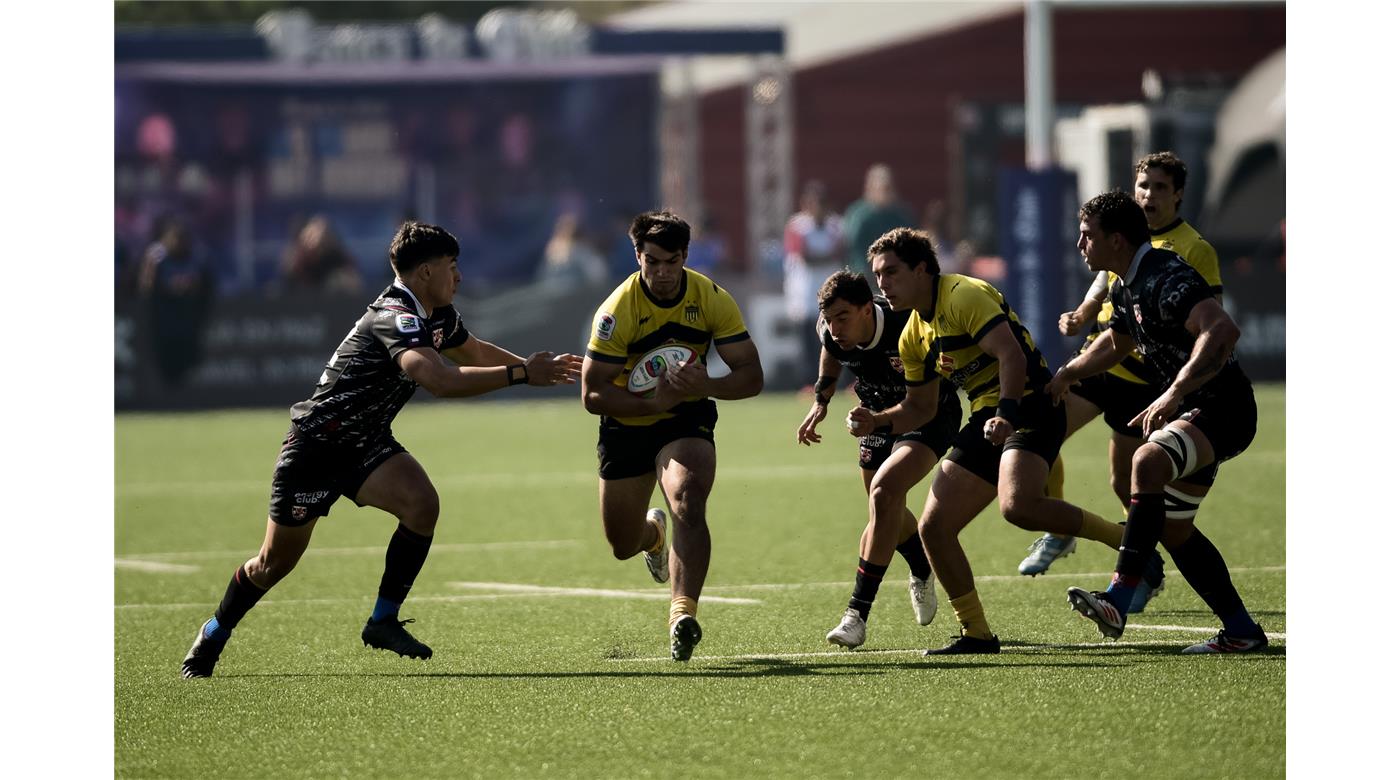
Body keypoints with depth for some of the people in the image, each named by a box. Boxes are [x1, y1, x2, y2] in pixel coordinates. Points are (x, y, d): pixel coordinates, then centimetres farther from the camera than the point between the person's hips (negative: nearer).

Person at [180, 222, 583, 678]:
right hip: (316, 446, -8)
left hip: (367, 444, 8)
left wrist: (539, 366, 19)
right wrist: (520, 374, -40)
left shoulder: (438, 315, 2)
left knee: (421, 504, -22)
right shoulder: (395, 318, -29)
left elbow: (474, 352, 25)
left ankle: (383, 622, -10)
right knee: (276, 563, 5)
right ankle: (213, 635, 31)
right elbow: (440, 380, -44)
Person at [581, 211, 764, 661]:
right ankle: (653, 531, 49)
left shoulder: (712, 299, -16)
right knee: (622, 546, 10)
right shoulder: (617, 310, -22)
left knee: (688, 503, -30)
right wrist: (654, 402, -34)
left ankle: (683, 614, -37)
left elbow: (751, 375, -13)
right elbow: (593, 395, -22)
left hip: (687, 420, 0)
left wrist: (706, 386, -33)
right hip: (626, 425, 1)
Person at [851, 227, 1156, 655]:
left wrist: (1007, 413, -35)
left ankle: (1126, 541, -18)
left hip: (1029, 407, -9)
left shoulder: (962, 296, -11)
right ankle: (976, 634, 9)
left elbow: (1011, 353, -23)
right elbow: (919, 408, 25)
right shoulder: (914, 335, 17)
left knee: (1017, 504, -34)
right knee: (934, 526, 0)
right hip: (988, 420, 9)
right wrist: (876, 422, 7)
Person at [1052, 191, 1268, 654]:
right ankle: (1241, 632, 22)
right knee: (1173, 529, 13)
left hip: (1222, 408, -11)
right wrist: (1066, 375, 32)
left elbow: (1223, 330, -39)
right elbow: (1116, 342, 33)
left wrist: (1174, 393, -44)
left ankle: (1118, 602, -39)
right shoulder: (1126, 288, 10)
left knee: (1148, 461, -34)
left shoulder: (1166, 279, -22)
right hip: (1189, 410, 11)